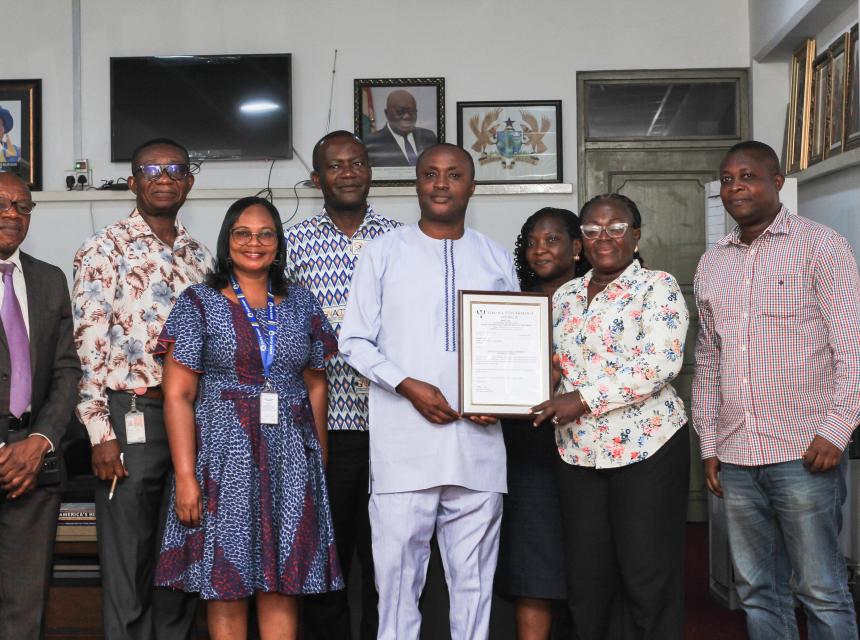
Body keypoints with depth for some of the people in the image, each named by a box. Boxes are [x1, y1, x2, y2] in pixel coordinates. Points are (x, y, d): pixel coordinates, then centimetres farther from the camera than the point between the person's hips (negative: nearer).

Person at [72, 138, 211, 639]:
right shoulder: (106, 250, -3)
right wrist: (101, 433, -13)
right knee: (128, 566, 1)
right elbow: (89, 346, -8)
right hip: (131, 417, -5)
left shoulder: (199, 257, 14)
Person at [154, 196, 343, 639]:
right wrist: (185, 477, -12)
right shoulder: (199, 303, 1)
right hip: (225, 458, -2)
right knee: (226, 585, 2)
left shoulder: (301, 304, 11)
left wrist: (321, 459, 7)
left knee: (283, 585, 4)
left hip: (291, 460, 3)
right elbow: (178, 395, -4)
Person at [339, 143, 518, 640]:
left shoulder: (497, 260, 12)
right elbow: (355, 341, 3)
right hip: (403, 445, -2)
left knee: (474, 576, 7)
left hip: (478, 444, 2)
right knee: (398, 568, 0)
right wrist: (408, 386, -11)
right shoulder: (384, 253, 6)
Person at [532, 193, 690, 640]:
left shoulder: (657, 288, -4)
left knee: (648, 577, 1)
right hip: (578, 450, 5)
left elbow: (662, 363, -16)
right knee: (587, 578, 10)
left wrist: (585, 399, -20)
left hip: (647, 447, -5)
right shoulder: (565, 296, 14)